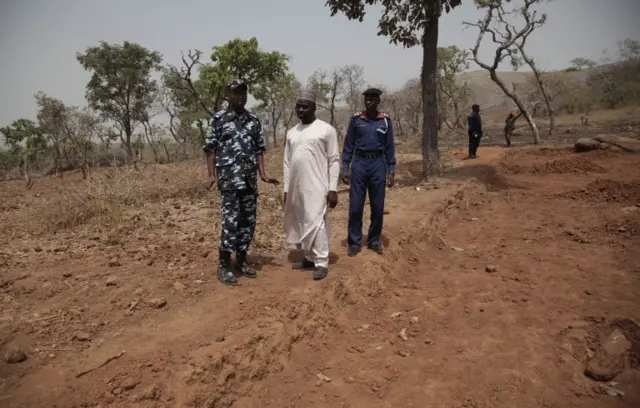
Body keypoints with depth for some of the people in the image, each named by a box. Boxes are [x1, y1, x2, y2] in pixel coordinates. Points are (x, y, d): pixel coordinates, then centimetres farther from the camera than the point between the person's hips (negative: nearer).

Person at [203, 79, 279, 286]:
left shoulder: (254, 121, 11)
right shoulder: (219, 119, -1)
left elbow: (259, 150, 13)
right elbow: (210, 148, -2)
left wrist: (262, 174, 4)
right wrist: (212, 174, -11)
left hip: (250, 179, 5)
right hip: (229, 178, -5)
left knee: (248, 221, 9)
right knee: (230, 221, -6)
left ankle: (242, 260, 23)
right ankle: (224, 265, 5)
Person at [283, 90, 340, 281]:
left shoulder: (326, 130, -3)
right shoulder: (291, 132, 13)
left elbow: (334, 161, -4)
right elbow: (287, 162, 15)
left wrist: (333, 188, -10)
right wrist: (286, 189, 11)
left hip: (316, 187, -6)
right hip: (296, 188, 6)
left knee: (315, 222, -9)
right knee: (299, 224, 11)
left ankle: (322, 263, 0)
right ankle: (309, 257, 24)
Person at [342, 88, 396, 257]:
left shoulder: (385, 121, 3)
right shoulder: (356, 119, 2)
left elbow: (389, 147, 6)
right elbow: (348, 145, 4)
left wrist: (391, 171, 1)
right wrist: (345, 168, -2)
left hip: (378, 164, 1)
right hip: (359, 163, -1)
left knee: (378, 206, 5)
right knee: (355, 206, -1)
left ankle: (374, 240, 20)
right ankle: (354, 242, 9)